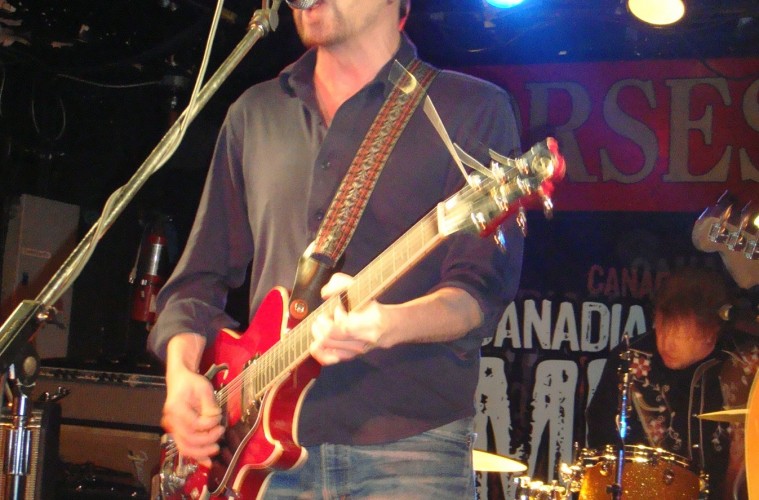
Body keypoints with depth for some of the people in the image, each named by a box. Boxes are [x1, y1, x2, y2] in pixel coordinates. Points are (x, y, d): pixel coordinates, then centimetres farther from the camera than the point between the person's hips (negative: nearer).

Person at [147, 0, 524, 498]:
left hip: (408, 444, -3)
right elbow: (201, 275, 17)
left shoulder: (472, 109, 0)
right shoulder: (254, 113, 14)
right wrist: (182, 371, -1)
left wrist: (386, 324, -29)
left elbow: (483, 288, -10)